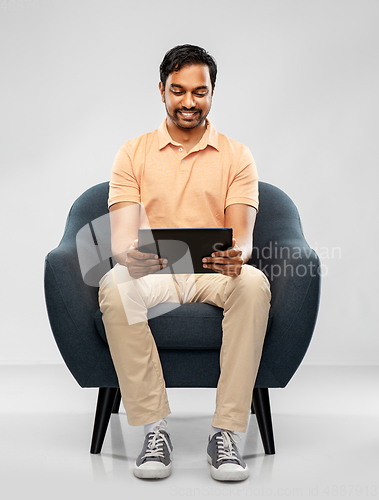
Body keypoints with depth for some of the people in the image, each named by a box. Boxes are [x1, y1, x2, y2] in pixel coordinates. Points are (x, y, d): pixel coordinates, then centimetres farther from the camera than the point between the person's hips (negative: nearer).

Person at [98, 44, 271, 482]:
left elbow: (243, 235, -4)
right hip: (151, 271, 0)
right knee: (114, 288, -34)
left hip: (215, 274, 0)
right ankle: (154, 429, -25)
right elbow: (121, 237, -5)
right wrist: (130, 254, -31)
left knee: (253, 284, -34)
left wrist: (235, 257, -30)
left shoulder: (236, 156, 7)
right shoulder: (133, 153, 6)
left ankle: (226, 433, -28)